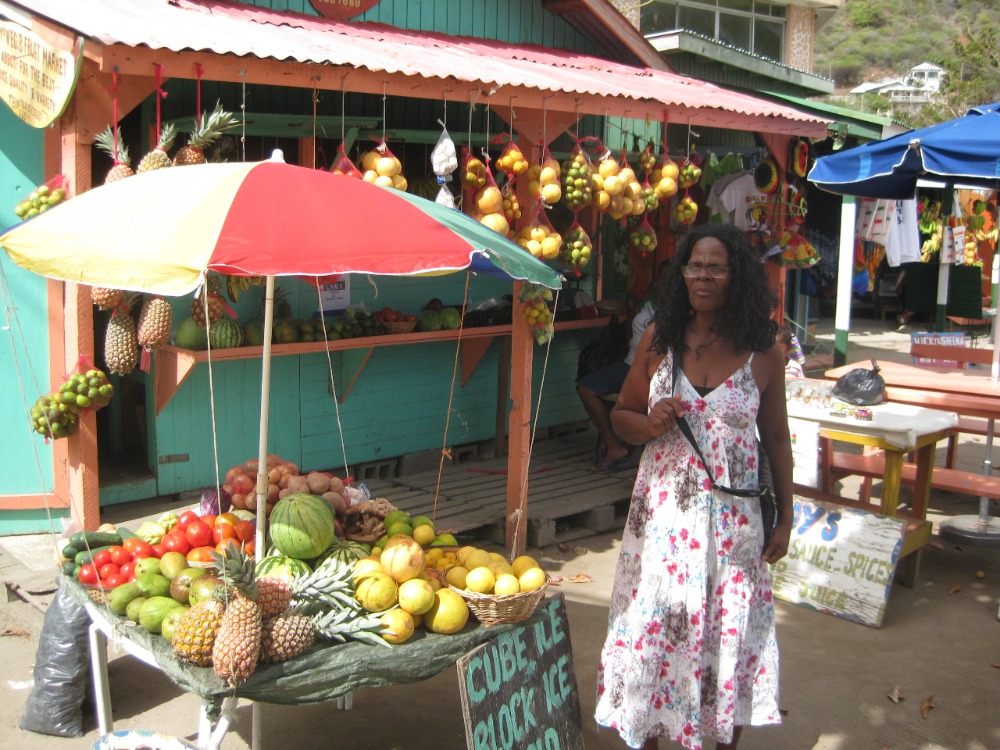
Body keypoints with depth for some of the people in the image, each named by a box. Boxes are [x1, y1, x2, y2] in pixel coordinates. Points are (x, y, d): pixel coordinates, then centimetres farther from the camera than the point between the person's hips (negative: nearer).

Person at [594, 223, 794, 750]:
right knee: (652, 627, 6)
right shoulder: (659, 339, 1)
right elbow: (621, 415, 9)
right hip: (663, 510, 1)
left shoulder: (761, 353, -2)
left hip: (732, 516, -1)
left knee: (730, 631, 8)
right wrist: (650, 424, -13)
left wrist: (786, 518, 6)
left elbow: (776, 438, 5)